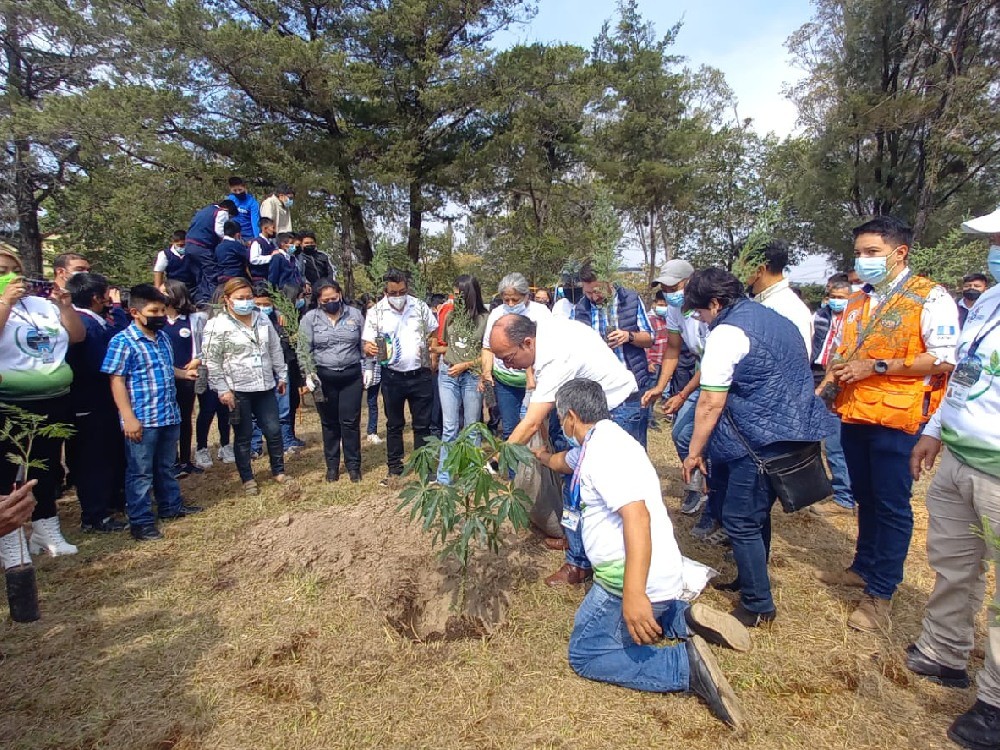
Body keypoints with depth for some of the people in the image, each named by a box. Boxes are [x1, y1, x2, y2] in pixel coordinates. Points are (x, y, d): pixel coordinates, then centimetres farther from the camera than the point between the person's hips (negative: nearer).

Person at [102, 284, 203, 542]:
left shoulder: (162, 337, 10)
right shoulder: (123, 341, -13)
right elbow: (116, 380, -16)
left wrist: (184, 373, 8)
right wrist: (128, 417, -20)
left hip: (169, 415, 8)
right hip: (142, 419, -7)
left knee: (166, 466, 21)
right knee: (140, 472, 3)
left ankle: (171, 505, 36)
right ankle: (141, 521, 13)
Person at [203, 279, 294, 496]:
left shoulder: (262, 320, 7)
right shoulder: (217, 326, -9)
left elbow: (275, 350, 15)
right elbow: (212, 362, -9)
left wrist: (281, 375, 16)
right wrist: (222, 389, -12)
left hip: (265, 387, 4)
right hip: (237, 390, -4)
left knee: (274, 430, 8)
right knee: (244, 435, 7)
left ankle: (278, 471, 27)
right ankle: (247, 479, 22)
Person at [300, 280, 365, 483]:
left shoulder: (355, 315, 4)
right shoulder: (310, 319, 0)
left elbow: (364, 346, 9)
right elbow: (305, 350, 1)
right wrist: (309, 375, -6)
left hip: (351, 375, 0)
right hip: (323, 377, 0)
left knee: (350, 422, 2)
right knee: (329, 423, 9)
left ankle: (353, 465, 14)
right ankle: (332, 465, 22)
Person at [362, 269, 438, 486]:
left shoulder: (420, 306, 0)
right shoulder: (375, 312, -4)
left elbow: (433, 333, 10)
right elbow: (368, 344, -5)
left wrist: (432, 343, -12)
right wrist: (370, 348, -29)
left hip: (421, 375, 1)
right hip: (392, 377, 0)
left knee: (422, 424, 9)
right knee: (394, 425, 12)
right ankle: (395, 468, 24)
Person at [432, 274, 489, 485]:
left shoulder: (485, 319, -6)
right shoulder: (451, 315, 6)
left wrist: (465, 365, -10)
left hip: (473, 376, -3)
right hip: (447, 374, 3)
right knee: (449, 428, 1)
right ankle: (444, 478, 6)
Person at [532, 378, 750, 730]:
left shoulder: (603, 447, -20)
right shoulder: (599, 441, 11)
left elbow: (637, 515, -33)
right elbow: (564, 462, 37)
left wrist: (634, 594, -38)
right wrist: (542, 456, 57)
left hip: (639, 581, -10)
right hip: (657, 576, 10)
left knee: (585, 654, 2)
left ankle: (688, 663, -9)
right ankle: (686, 619, 11)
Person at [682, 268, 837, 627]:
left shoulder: (726, 334, -14)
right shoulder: (774, 318, 15)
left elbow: (710, 403, -17)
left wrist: (694, 452, -8)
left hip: (761, 442, -10)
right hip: (795, 432, 10)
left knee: (740, 521, 1)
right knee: (757, 512, 22)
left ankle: (758, 606, 12)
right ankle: (750, 580, 36)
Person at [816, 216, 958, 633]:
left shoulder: (930, 297, -7)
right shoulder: (857, 302, 14)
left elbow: (945, 359, -16)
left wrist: (876, 367, -18)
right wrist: (828, 383, 3)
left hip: (897, 418, -7)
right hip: (854, 415, 7)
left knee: (891, 505, 2)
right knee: (865, 498, 18)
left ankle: (881, 593, 12)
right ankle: (864, 568, 33)